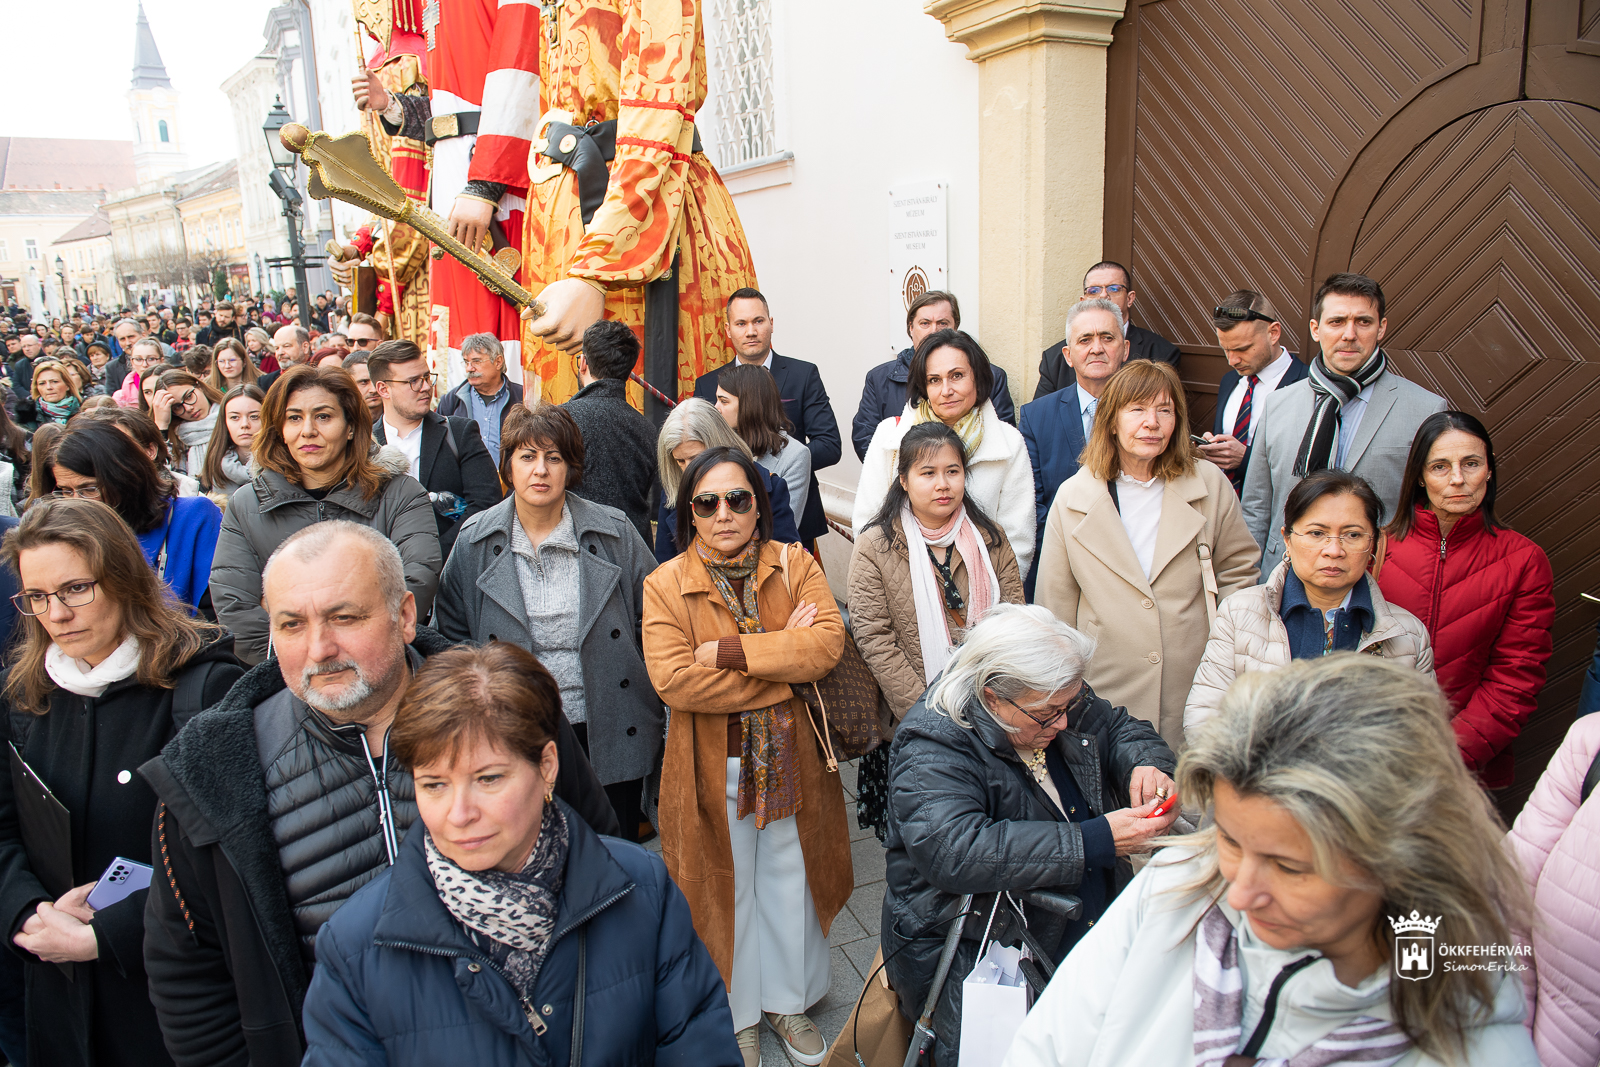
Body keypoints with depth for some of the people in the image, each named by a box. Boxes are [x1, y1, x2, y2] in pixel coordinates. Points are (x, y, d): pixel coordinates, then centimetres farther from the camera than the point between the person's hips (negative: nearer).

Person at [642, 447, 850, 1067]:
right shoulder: (665, 585, -9)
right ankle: (737, 1015, 38)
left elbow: (829, 641, -17)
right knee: (726, 889, 15)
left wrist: (728, 651, -24)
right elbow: (674, 681, -22)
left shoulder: (795, 566, -3)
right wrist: (785, 659, -20)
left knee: (790, 882, 18)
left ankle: (788, 1000, 42)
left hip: (791, 759, 2)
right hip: (712, 767, -2)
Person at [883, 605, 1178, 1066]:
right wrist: (1095, 842, -32)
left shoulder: (1057, 700, 3)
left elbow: (1121, 728, 21)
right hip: (979, 954, -6)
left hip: (1095, 928, 7)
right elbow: (955, 852, -33)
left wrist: (1145, 765, -5)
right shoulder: (930, 749, -19)